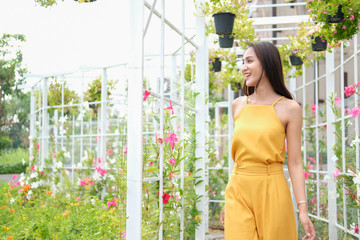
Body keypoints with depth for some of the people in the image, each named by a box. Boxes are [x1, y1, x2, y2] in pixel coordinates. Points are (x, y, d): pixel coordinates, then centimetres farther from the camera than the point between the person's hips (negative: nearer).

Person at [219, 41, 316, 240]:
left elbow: (294, 163, -5)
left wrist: (303, 208, -12)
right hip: (238, 192, 3)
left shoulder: (289, 108, -3)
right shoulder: (238, 105, 9)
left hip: (271, 193, -3)